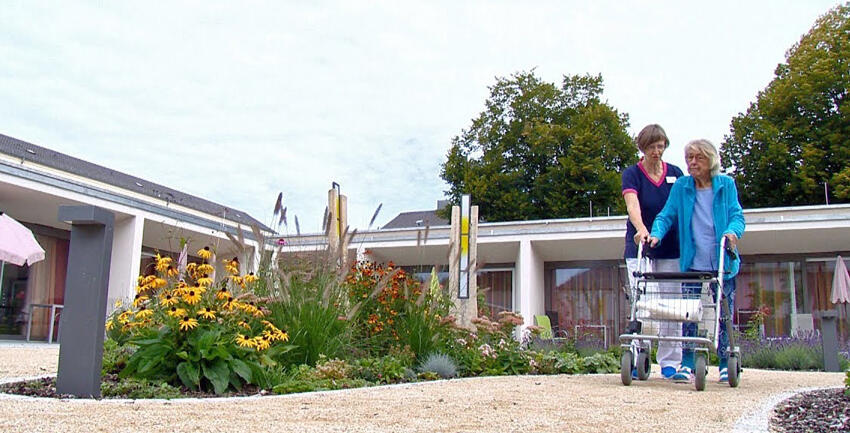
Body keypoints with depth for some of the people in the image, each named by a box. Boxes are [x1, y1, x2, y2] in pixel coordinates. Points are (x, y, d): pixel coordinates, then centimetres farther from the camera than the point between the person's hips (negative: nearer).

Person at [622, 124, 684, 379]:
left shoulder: (675, 174, 9)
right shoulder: (632, 174, 0)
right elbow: (633, 205, -16)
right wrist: (641, 229, -35)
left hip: (671, 250, 2)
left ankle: (670, 363, 7)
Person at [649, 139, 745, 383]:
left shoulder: (726, 185, 5)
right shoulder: (681, 187, 7)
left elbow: (737, 216, 1)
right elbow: (667, 215, 3)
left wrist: (732, 231, -21)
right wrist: (656, 234, -16)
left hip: (722, 264, 0)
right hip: (692, 264, 0)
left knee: (723, 316, 4)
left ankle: (726, 365, 16)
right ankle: (687, 366, -1)